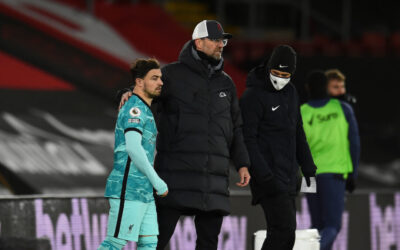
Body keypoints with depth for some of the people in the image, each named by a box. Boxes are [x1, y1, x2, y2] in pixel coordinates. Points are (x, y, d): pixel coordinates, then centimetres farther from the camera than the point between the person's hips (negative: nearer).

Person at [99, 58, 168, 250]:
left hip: (144, 191, 10)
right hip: (128, 189, -10)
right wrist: (156, 181, -18)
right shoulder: (134, 108, -11)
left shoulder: (145, 111, 21)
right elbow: (133, 148, -22)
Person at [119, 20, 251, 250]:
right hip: (178, 170, -5)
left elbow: (235, 128, 22)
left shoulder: (226, 83, 18)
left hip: (214, 176, 5)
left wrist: (242, 163, 13)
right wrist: (129, 94, -16)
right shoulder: (173, 74, 2)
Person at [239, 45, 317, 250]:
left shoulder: (290, 92, 14)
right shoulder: (254, 96, -12)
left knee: (286, 232, 7)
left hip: (288, 177, 8)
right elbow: (247, 139, -16)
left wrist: (308, 168, 20)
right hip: (268, 176, -8)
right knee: (284, 231, -16)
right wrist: (263, 175, -23)